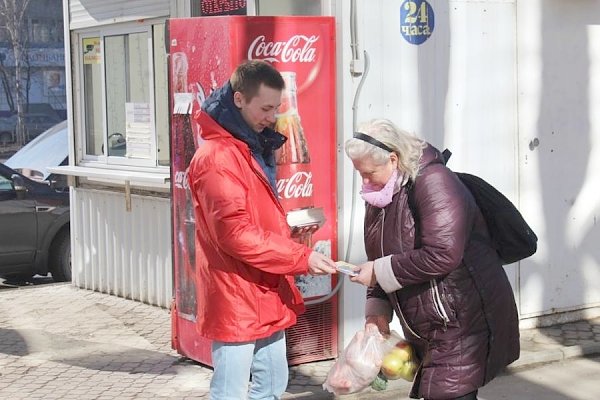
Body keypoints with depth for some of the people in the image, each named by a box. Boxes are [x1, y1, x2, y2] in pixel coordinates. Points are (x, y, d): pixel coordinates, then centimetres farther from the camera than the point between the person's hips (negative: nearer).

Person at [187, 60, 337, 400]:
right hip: (236, 299, -10)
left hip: (266, 297, 10)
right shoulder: (217, 158, -18)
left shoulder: (254, 148, 13)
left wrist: (288, 238, 5)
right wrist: (301, 257, -22)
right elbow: (235, 233, -24)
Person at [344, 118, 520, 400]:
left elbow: (441, 256, -29)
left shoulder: (432, 182, -20)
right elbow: (381, 258, 15)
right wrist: (377, 308, 1)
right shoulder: (382, 196, 8)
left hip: (464, 321, -9)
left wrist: (379, 272, -21)